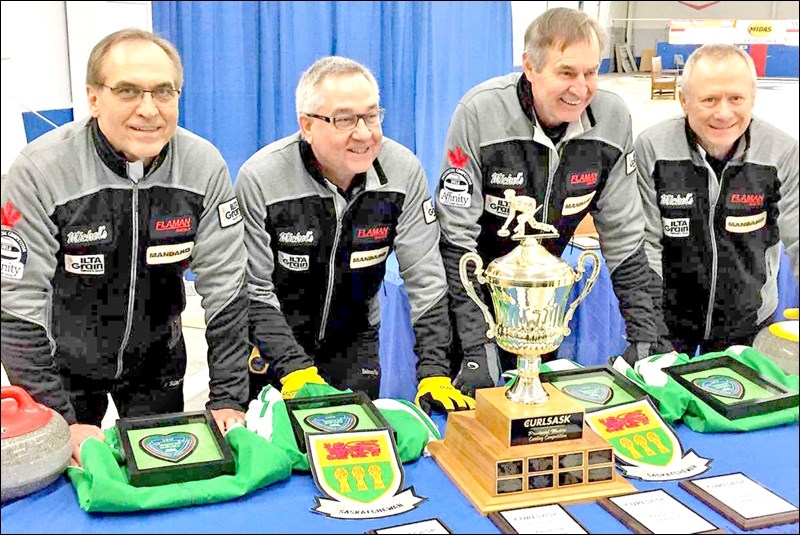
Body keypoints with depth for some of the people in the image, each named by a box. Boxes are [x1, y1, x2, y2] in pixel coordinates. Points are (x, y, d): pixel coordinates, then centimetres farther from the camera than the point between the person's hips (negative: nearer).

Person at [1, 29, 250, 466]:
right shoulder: (40, 171, -25)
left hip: (157, 360, 2)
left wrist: (228, 399, -17)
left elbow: (225, 289, -14)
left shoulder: (204, 166, -17)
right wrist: (60, 422, -25)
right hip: (62, 363, -2)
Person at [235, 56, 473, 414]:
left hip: (355, 341, 2)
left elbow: (425, 278, -13)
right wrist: (296, 371, -29)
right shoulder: (260, 179, -22)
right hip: (274, 344, -2)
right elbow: (254, 291, -19)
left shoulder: (403, 170, -16)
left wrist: (434, 372, -20)